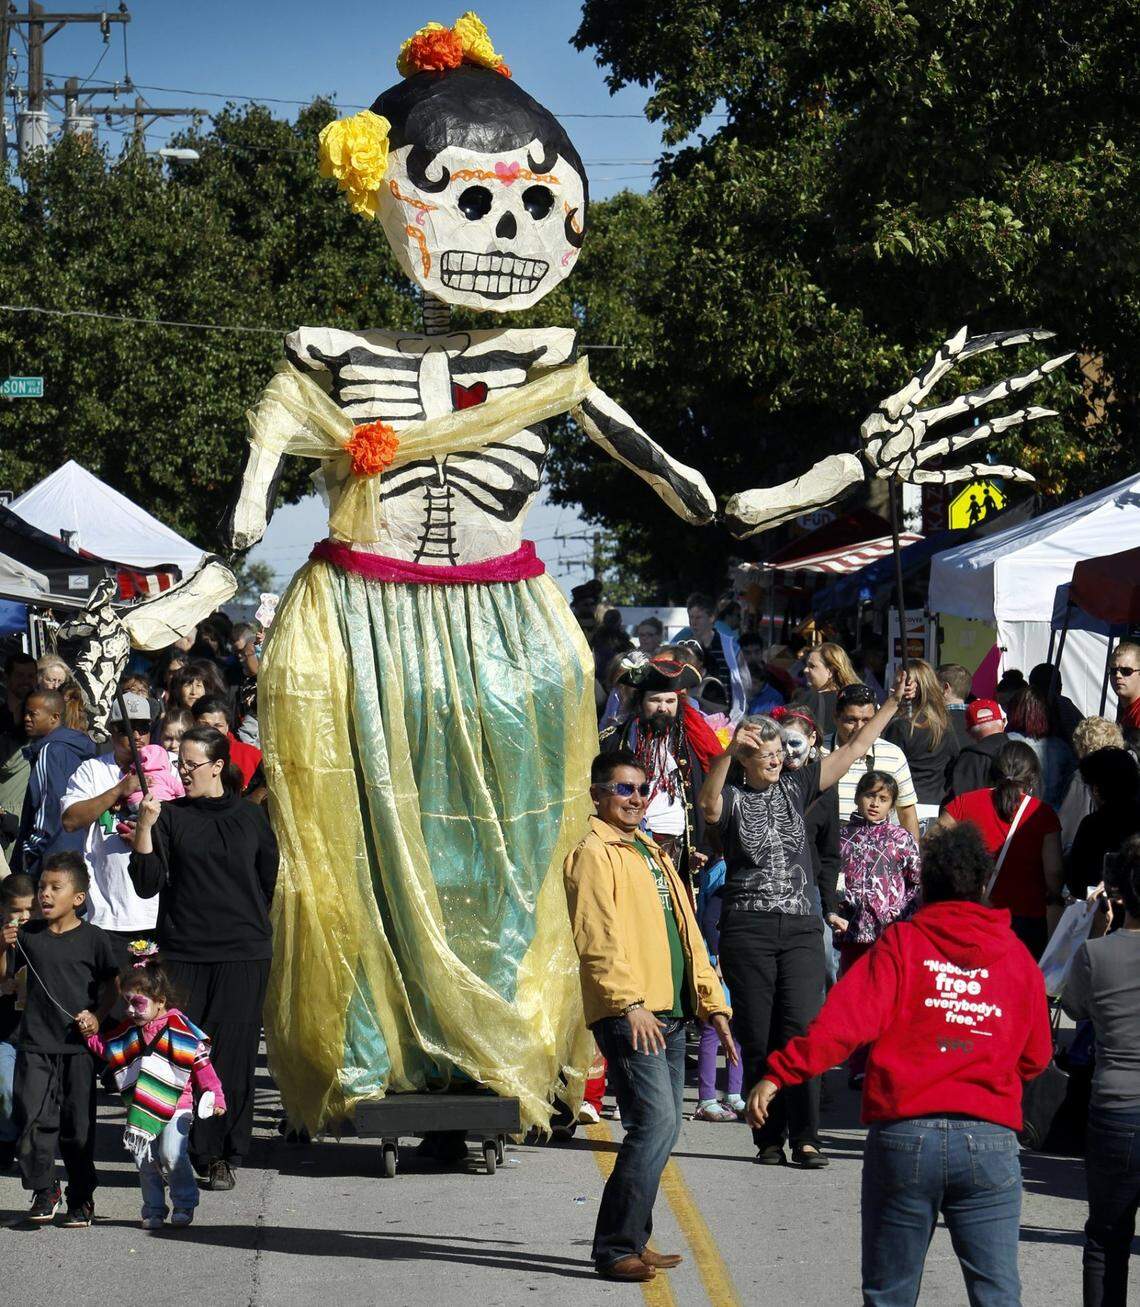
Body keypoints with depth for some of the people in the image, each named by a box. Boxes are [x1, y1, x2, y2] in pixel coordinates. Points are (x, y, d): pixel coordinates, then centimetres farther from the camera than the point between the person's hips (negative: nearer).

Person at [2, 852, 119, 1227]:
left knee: (78, 1125, 5)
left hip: (77, 1045, -2)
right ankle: (43, 1192, 7)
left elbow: (111, 985, 5)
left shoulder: (93, 939, -5)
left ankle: (81, 1198, 18)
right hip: (35, 1044, 2)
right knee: (33, 1119, -6)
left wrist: (97, 1017, -10)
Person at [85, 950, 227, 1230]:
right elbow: (105, 1047, 21)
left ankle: (185, 1203, 1)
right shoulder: (129, 1030, 8)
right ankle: (154, 1209, 17)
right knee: (145, 1160, 5)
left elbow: (202, 1064, -6)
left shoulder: (179, 1028, -9)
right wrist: (90, 1034, 2)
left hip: (176, 1104, -5)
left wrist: (215, 1096, -9)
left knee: (171, 1154, -16)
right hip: (142, 1108, 5)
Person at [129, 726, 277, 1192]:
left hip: (243, 954, 0)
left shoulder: (249, 817, 8)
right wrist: (145, 824, -12)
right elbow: (147, 883, -4)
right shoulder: (170, 816, 5)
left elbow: (267, 882, 18)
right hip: (183, 952, 0)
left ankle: (221, 1156, 6)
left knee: (232, 1052, -1)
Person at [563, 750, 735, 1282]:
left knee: (660, 1127, 9)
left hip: (668, 1014, 9)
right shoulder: (594, 854, -5)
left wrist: (712, 1003, 20)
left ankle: (632, 1241, 18)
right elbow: (597, 938, -16)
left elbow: (686, 935, 25)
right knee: (655, 1121, -17)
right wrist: (629, 1003, -24)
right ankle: (615, 1248, -13)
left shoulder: (652, 854, 22)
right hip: (627, 1014, -9)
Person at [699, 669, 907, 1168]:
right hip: (747, 928, -2)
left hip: (801, 926, 2)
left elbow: (852, 750, 15)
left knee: (800, 1030, -9)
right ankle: (769, 1139, 6)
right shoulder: (732, 799, 4)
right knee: (757, 1038, -1)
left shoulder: (795, 788, 14)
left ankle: (805, 1138, -8)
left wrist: (892, 704, 10)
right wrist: (728, 751, -37)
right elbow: (708, 800, -21)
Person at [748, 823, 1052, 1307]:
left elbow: (845, 1021, -10)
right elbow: (1035, 1058, 14)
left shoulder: (901, 943, 3)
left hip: (903, 1136, -1)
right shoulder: (1016, 956, 9)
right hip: (990, 1140, 1)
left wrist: (779, 1074, -11)